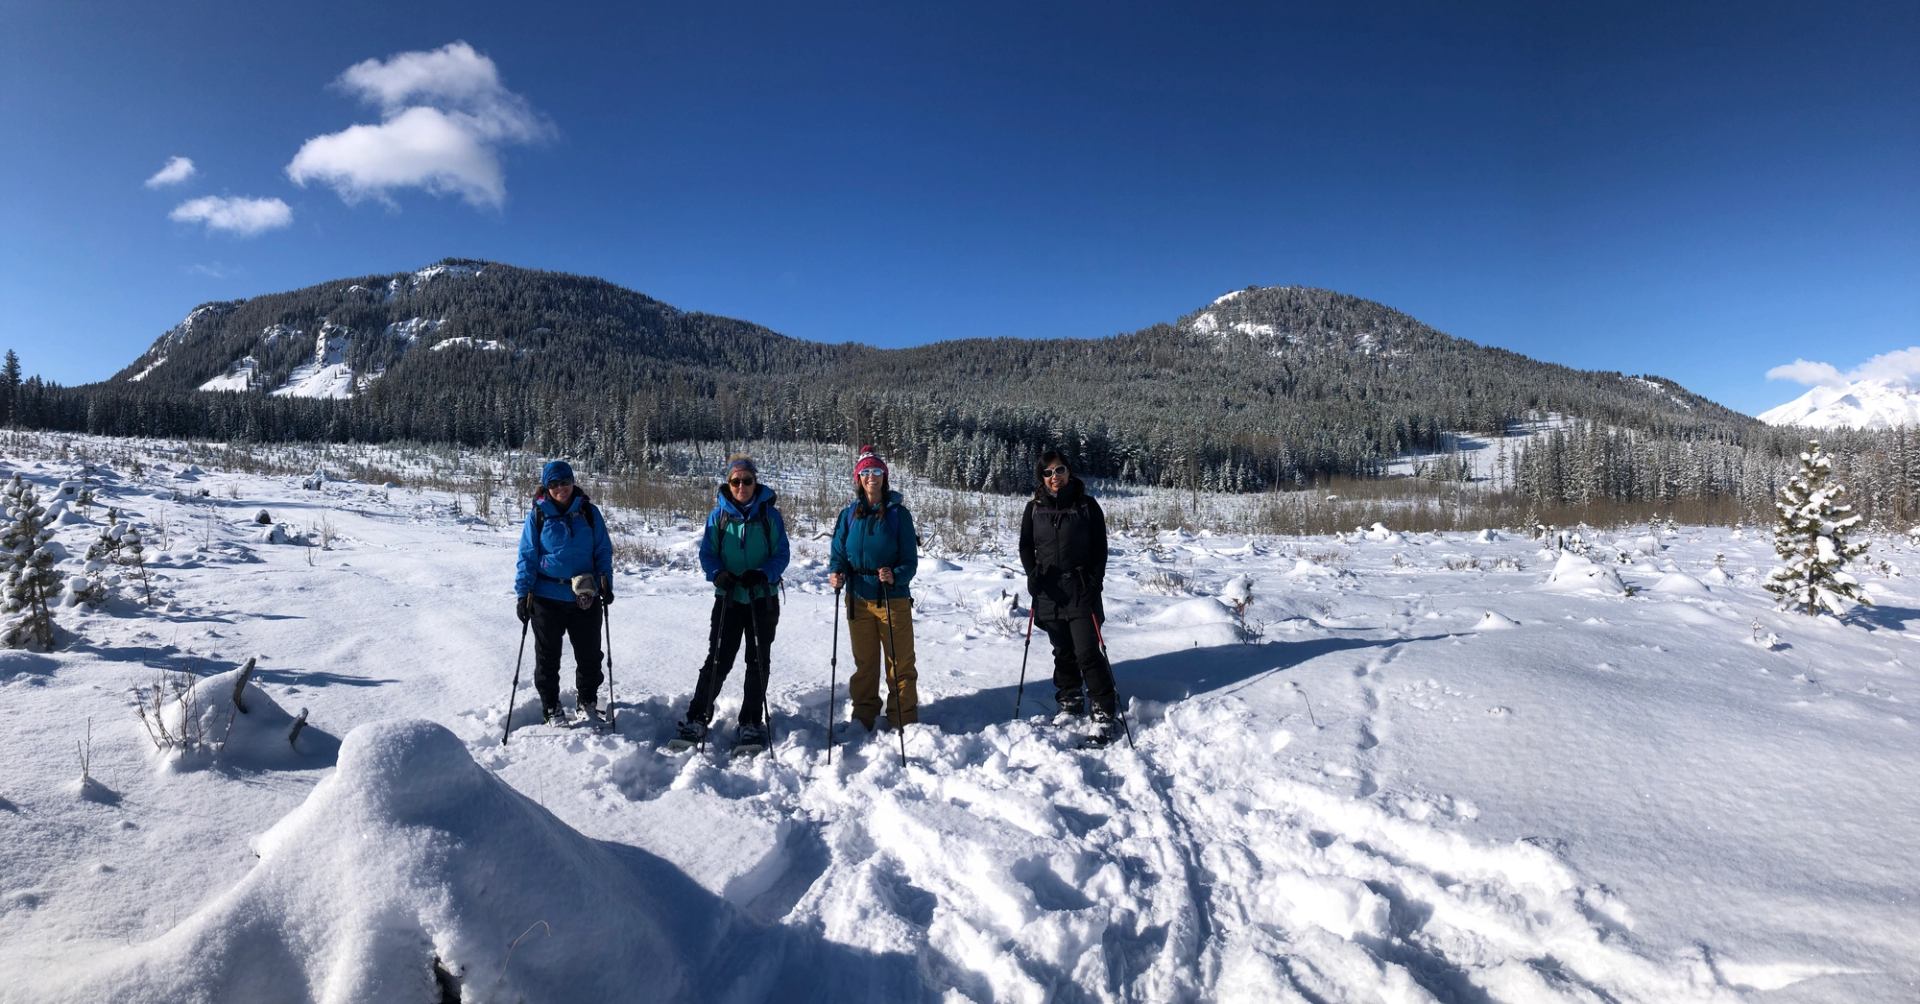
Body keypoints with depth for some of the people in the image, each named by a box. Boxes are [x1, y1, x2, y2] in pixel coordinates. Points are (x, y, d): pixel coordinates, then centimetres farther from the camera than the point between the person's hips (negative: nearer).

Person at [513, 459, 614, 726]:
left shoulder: (589, 512, 1)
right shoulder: (537, 515, -2)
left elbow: (603, 550, 5)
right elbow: (527, 556, -1)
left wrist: (605, 581, -6)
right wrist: (523, 593, -6)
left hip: (585, 597, 1)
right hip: (547, 597, -1)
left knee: (589, 655, 11)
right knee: (548, 656, 11)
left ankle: (587, 701, 30)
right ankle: (551, 707, 26)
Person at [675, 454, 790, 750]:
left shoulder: (770, 514, -3)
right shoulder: (718, 515, 0)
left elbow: (781, 554, -4)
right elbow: (706, 554, 1)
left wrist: (763, 574, -22)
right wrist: (718, 574, -19)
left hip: (762, 598, 0)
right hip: (728, 598, 0)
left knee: (758, 662, 7)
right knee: (718, 660, -2)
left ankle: (751, 723, 18)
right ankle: (696, 718, 9)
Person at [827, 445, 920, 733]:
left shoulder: (898, 513, -5)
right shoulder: (849, 514, 3)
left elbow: (910, 559, -7)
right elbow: (838, 553, 5)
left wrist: (896, 576, -26)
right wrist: (836, 574, -16)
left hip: (894, 599, -2)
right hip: (858, 600, 3)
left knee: (901, 663, 4)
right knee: (864, 663, 14)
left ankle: (904, 721, 16)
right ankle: (863, 718, 27)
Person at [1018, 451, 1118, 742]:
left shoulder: (1087, 505, -1)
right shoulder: (1034, 508, 6)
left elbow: (1100, 547, -1)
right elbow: (1026, 545, 12)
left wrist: (1094, 584, -10)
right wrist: (1032, 573, -5)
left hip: (1081, 590, -3)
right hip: (1048, 591, 3)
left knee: (1087, 653, -9)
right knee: (1063, 652, 12)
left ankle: (1103, 712, 0)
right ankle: (1070, 704, 27)